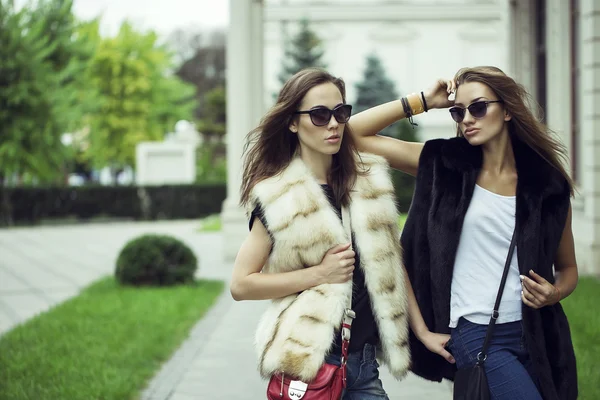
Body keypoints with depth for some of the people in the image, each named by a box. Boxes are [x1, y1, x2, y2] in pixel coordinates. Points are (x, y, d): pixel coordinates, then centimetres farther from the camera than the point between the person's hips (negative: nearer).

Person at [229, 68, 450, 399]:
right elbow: (241, 284, -8)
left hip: (364, 361, 4)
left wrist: (422, 329, 8)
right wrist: (319, 273, -14)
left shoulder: (368, 181, 5)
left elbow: (391, 263, 11)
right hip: (309, 363, -4)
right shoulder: (278, 198, -7)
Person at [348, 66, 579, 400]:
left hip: (539, 335, 3)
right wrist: (423, 102, -4)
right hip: (476, 334, -3)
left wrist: (554, 293, -7)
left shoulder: (547, 184, 2)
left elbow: (568, 268, 14)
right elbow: (355, 133, -2)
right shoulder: (445, 165, 0)